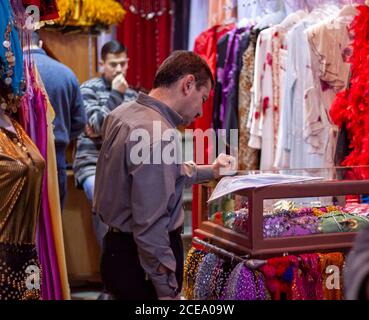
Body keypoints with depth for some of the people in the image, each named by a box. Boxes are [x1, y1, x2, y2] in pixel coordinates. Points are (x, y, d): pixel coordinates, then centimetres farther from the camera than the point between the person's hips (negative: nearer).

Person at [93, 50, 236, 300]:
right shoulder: (158, 135, -24)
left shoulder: (123, 113, 5)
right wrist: (167, 291, -20)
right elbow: (150, 226, -26)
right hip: (141, 262, -9)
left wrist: (209, 171, 27)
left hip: (118, 249, 10)